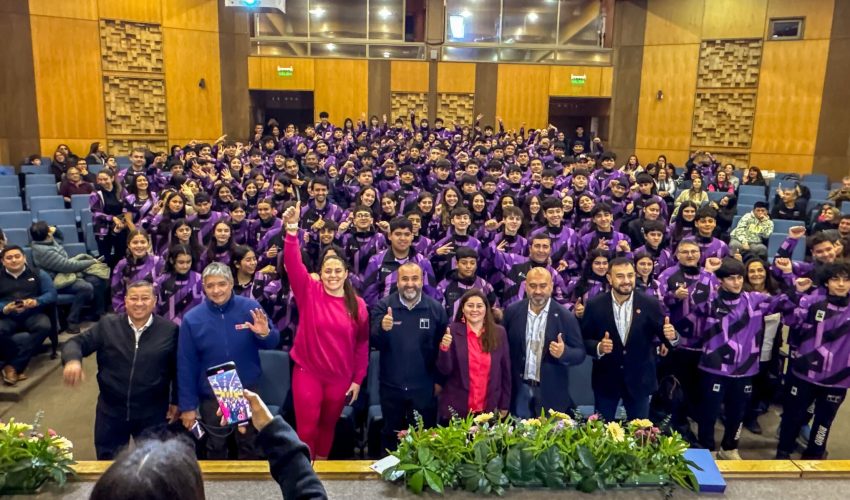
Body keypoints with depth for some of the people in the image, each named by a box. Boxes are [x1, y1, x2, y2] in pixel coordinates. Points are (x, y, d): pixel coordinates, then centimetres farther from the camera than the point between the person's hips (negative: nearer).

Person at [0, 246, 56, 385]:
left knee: (44, 326, -34)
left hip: (33, 315, 0)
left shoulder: (38, 274, 14)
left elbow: (51, 294, 4)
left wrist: (36, 301, -17)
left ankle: (13, 366, -27)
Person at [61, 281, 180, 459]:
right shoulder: (107, 325, -3)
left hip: (153, 415, -1)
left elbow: (178, 369, -1)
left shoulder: (170, 330, -7)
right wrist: (73, 360, -26)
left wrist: (176, 401, 1)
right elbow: (77, 343, -3)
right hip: (111, 412, 2)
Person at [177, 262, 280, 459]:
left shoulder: (250, 307, -11)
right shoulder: (192, 318, -10)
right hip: (212, 396, 0)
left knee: (249, 446, 17)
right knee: (215, 448, 19)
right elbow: (186, 365, -5)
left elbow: (273, 343, -4)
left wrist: (265, 334, -28)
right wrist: (188, 405, -4)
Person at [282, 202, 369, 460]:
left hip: (340, 376, 2)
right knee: (307, 426, 3)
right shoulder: (309, 292, -7)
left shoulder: (357, 304, -3)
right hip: (307, 372, -2)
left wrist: (358, 379, 2)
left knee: (328, 424, 17)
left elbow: (362, 343, 3)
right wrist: (292, 230, -37)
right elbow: (293, 265, -22)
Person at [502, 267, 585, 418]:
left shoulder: (565, 316, -8)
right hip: (519, 389, 2)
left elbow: (580, 354, -4)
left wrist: (564, 352, -25)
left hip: (551, 392, -1)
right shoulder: (512, 311, -3)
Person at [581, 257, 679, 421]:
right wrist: (598, 347, -24)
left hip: (639, 381, 0)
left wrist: (671, 336, -29)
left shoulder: (651, 304, -9)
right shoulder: (594, 305, -9)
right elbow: (583, 340, -4)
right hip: (605, 381, 0)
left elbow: (668, 338, -7)